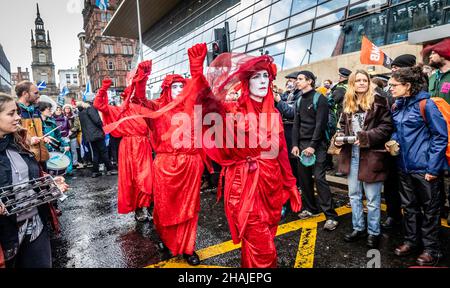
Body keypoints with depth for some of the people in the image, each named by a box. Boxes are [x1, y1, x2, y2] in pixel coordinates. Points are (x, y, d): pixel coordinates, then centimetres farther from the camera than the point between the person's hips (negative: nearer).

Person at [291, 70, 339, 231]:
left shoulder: (320, 99, -5)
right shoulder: (300, 100, 15)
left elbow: (320, 124, -13)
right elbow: (296, 124, 12)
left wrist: (313, 145, -18)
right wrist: (295, 144, 2)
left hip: (317, 145, -6)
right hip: (302, 144, 7)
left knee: (319, 178, -10)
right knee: (304, 177, 7)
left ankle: (331, 216, -3)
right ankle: (311, 208, 23)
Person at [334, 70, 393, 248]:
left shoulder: (379, 101, -5)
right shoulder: (348, 103, 11)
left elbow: (387, 126, -10)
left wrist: (365, 137, -20)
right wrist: (339, 137, -2)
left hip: (371, 155, -5)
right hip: (352, 155, 5)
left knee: (372, 198, 6)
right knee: (354, 195, 15)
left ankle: (373, 232, 24)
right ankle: (358, 228, 31)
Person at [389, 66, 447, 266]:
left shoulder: (425, 103, -14)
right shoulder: (398, 106, 7)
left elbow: (440, 136, -14)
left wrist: (433, 167, -16)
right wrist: (393, 141, -2)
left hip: (424, 167, -7)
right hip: (405, 166, 7)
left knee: (429, 209, 9)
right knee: (409, 206, 17)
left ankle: (431, 249, 24)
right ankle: (411, 241, 33)